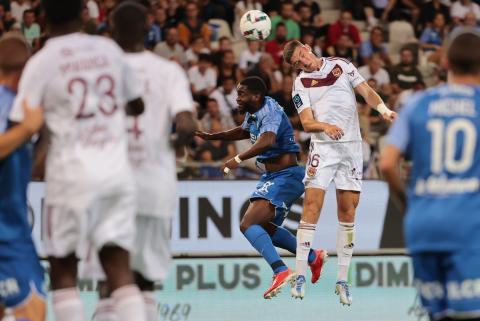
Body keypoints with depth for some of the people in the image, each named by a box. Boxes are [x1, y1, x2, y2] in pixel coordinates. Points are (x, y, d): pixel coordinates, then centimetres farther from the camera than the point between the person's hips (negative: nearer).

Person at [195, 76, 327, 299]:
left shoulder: (270, 112, -21)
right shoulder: (253, 113, 8)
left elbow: (267, 140, -42)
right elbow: (244, 131, 32)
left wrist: (239, 159, -50)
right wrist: (212, 137, 25)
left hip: (286, 177, -11)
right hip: (270, 177, 11)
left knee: (248, 224, -22)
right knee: (263, 226, 23)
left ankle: (281, 271, -33)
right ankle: (314, 258, 33)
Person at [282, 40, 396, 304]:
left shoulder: (341, 65, 9)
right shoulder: (301, 84, 4)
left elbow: (366, 91, 3)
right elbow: (306, 123, -4)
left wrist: (383, 109, -17)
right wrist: (325, 126, -26)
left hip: (351, 146, 2)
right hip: (323, 147, -1)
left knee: (347, 212, 0)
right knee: (311, 206, -14)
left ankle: (342, 280, 5)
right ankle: (300, 276, -10)